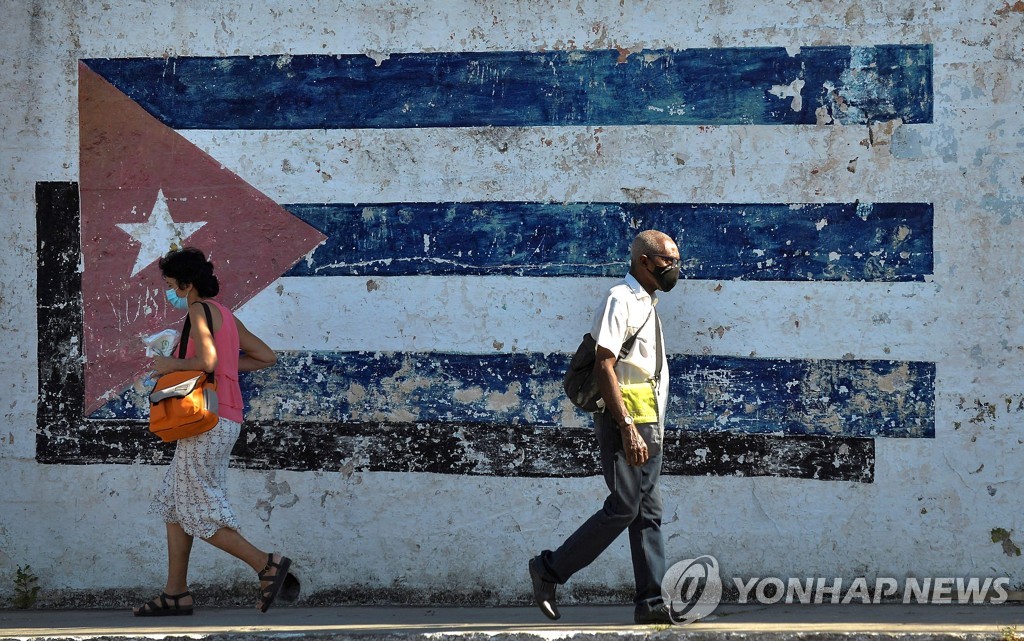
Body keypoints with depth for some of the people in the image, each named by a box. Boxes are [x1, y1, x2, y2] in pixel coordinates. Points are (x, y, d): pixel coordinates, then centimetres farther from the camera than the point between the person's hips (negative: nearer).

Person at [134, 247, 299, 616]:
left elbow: (207, 361, -24)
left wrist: (172, 365, -9)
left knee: (200, 515, -6)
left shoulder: (200, 310, -9)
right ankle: (175, 594, 12)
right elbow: (267, 357, 20)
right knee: (173, 505, 13)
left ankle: (267, 565, -12)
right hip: (227, 422, 10)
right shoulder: (226, 316, 19)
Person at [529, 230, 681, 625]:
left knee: (649, 512, 4)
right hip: (624, 419, -9)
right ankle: (549, 570, -2)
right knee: (623, 507, -12)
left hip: (649, 424, 9)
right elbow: (604, 367, -19)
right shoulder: (620, 300, -11)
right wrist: (627, 428, -25)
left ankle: (650, 602, 3)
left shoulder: (647, 304, 19)